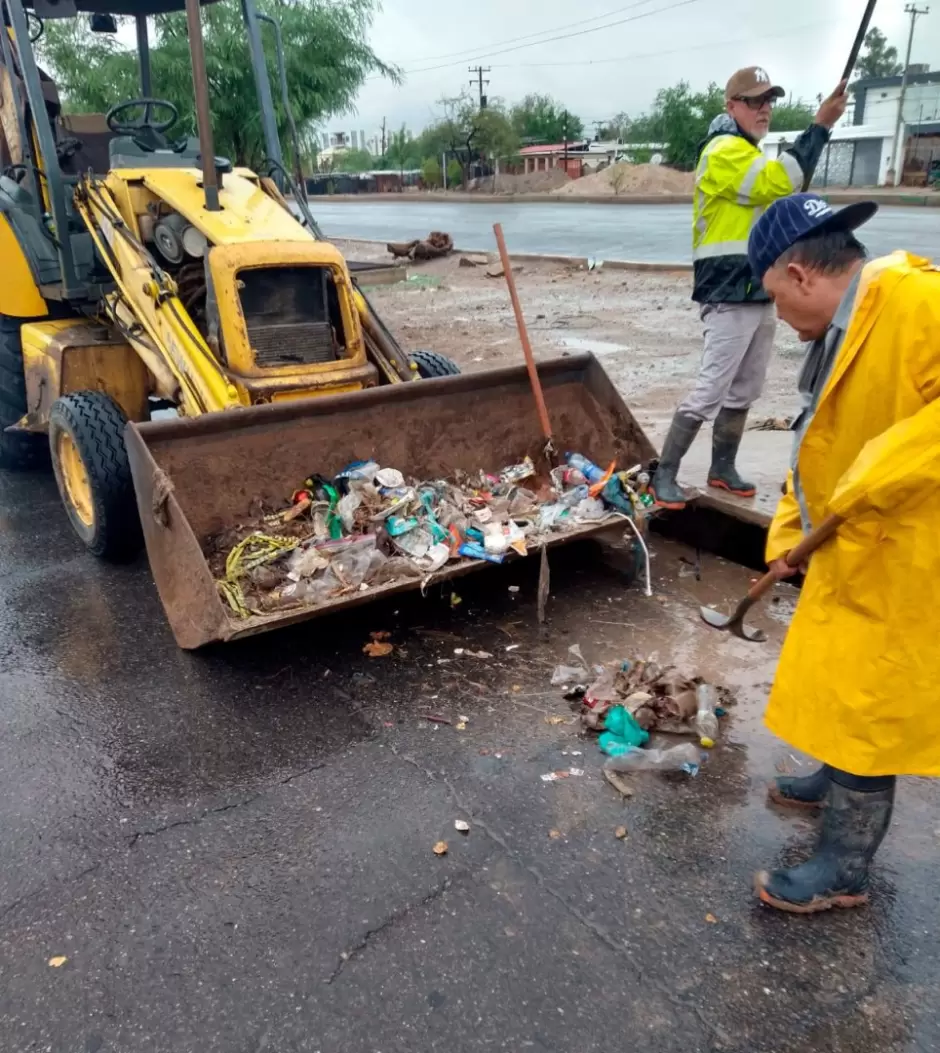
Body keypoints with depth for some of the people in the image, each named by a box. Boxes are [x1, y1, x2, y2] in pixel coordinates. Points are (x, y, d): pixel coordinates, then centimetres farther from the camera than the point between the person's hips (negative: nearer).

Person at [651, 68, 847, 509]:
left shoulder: (750, 155, 22)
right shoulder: (724, 151, -11)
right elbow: (780, 181, -23)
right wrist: (820, 126, -21)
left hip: (759, 293, 10)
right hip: (730, 295, -10)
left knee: (744, 389, 12)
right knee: (710, 389, -12)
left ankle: (722, 468, 22)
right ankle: (664, 474, -5)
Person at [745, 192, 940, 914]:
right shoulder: (843, 333, 8)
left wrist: (873, 478, -33)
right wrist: (787, 534, 10)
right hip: (853, 552, 9)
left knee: (867, 700, 3)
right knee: (839, 675, 24)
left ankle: (845, 867, 20)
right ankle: (841, 781, 48)